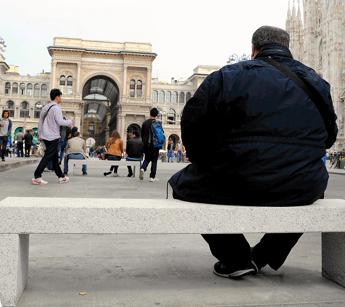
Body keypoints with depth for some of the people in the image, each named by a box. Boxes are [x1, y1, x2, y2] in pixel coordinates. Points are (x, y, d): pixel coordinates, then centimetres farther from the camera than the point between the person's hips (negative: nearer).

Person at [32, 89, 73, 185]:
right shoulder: (56, 108, -12)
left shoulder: (45, 107, 13)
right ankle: (37, 177, -11)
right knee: (48, 157, -7)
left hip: (45, 136, 9)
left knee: (55, 157, 14)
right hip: (53, 137, -9)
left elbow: (40, 122, 16)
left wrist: (40, 134, 22)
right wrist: (69, 122, -2)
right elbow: (60, 121, -19)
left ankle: (61, 176, 21)